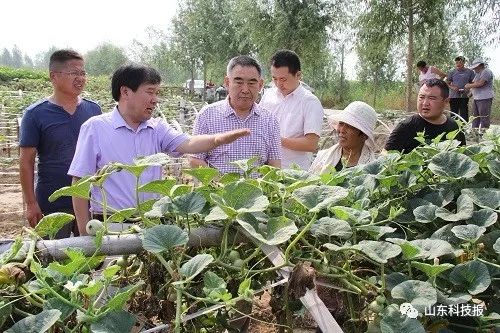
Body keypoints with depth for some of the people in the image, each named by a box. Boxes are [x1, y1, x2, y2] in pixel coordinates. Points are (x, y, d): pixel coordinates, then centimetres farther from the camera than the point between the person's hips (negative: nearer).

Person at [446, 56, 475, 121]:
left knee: (464, 115, -1)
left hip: (464, 97, -1)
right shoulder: (452, 72, 5)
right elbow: (447, 83, 9)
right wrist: (452, 87, -10)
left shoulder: (470, 72, 4)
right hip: (453, 96, 1)